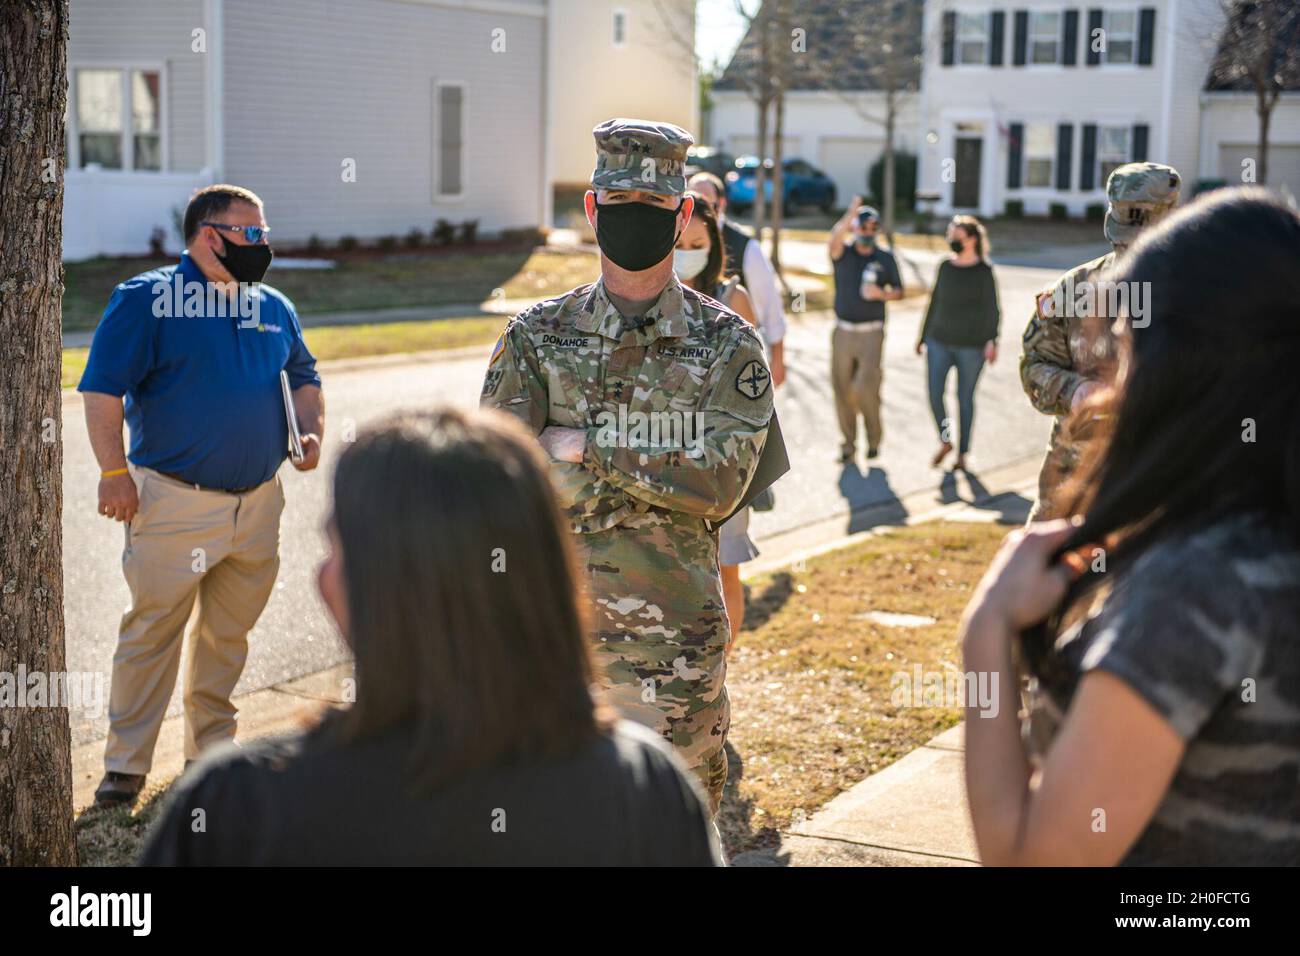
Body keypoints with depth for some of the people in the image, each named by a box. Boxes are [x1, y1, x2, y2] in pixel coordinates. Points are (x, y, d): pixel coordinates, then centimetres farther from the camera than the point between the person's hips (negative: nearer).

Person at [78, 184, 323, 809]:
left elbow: (303, 379, 25)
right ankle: (125, 763, 5)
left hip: (257, 503, 6)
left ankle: (211, 750, 25)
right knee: (153, 629, -4)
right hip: (174, 500, -6)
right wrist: (114, 472, -11)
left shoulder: (273, 309, 13)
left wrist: (311, 430, 6)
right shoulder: (146, 300, -5)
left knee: (228, 633, 12)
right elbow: (102, 389, -7)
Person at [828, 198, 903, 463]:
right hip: (843, 331, 1)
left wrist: (881, 294, -12)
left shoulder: (886, 259, 5)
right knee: (842, 389, 5)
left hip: (871, 334, -1)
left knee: (866, 387, -13)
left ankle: (874, 438, 9)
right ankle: (848, 444, 18)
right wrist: (850, 213, -39)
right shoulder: (843, 254, 1)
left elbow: (898, 291, 10)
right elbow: (834, 240, -22)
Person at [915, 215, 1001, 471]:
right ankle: (945, 442, 20)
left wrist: (992, 341, -23)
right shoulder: (945, 267, 6)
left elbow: (992, 309, -12)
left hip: (971, 345, -4)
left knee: (965, 399, 5)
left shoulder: (984, 271, -8)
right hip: (940, 342, 4)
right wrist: (923, 336, 16)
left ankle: (962, 454, 17)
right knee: (934, 395, -3)